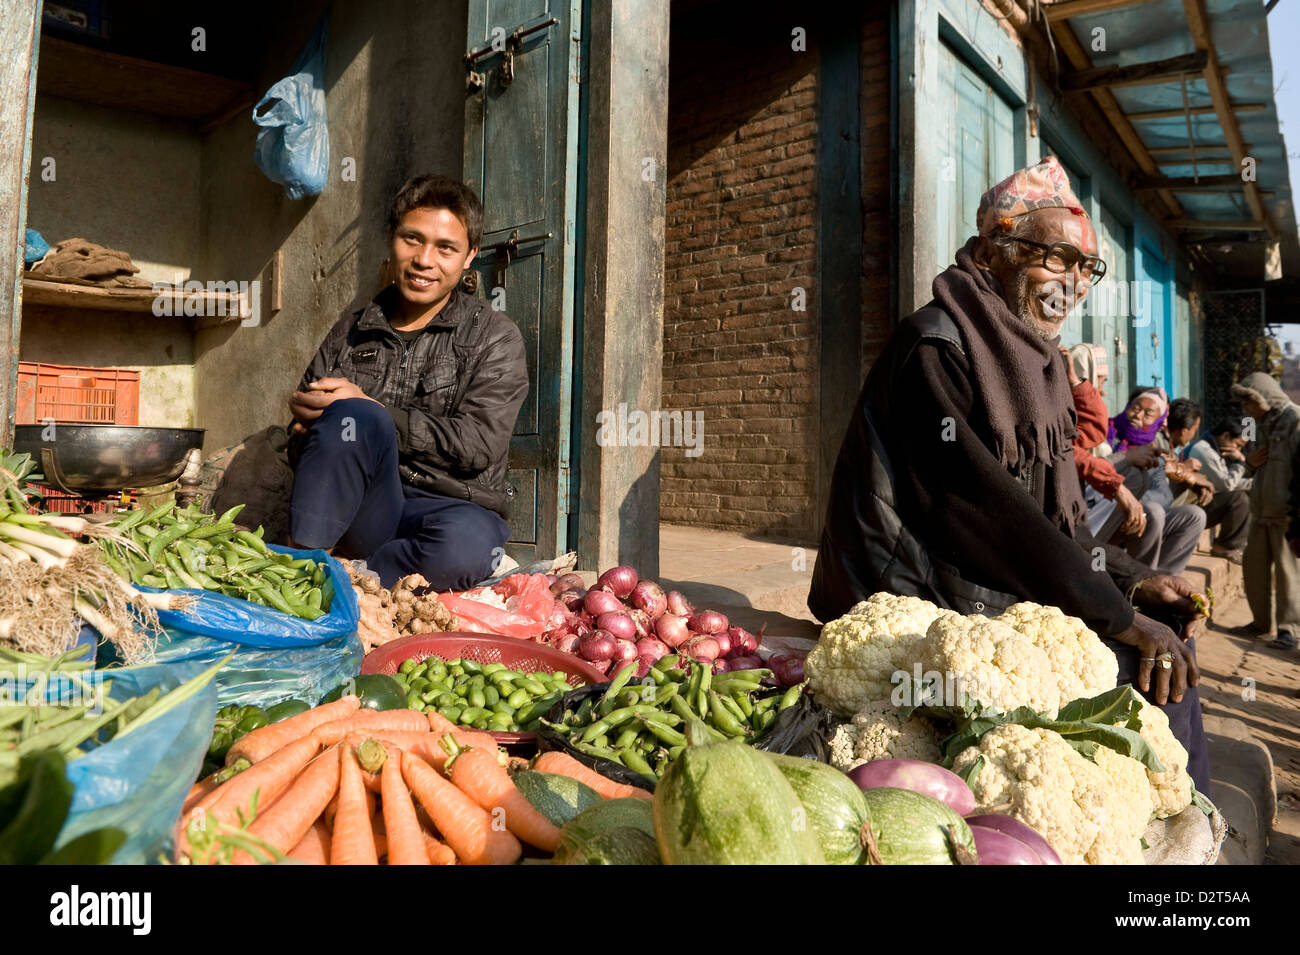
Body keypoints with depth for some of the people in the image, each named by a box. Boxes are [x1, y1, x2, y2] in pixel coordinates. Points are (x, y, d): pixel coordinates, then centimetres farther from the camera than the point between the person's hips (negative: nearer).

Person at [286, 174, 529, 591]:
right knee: (352, 414, -29)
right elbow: (300, 447, 13)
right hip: (357, 509, 2)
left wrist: (370, 409, -9)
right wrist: (358, 417, -11)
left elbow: (479, 444, -8)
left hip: (447, 505, -2)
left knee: (469, 542, -38)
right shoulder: (351, 331, 16)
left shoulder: (495, 337, 7)